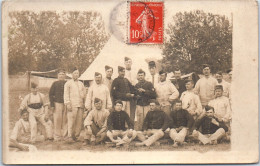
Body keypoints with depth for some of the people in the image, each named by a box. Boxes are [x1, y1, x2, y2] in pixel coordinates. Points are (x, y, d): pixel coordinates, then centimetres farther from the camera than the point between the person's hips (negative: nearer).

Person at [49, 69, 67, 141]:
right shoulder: (55, 83, 5)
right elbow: (50, 94, 4)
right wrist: (52, 104, -3)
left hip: (66, 104, 1)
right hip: (57, 103, -1)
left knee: (65, 120, 2)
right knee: (57, 120, -1)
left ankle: (64, 135, 10)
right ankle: (57, 136, 6)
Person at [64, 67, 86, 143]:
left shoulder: (81, 84, 21)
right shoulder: (68, 83, 7)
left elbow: (84, 93, 24)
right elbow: (66, 94, 0)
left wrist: (84, 103, 14)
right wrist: (67, 104, -10)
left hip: (80, 105, 5)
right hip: (72, 105, -5)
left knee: (79, 121, -1)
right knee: (71, 121, -10)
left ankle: (75, 135, 5)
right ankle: (70, 137, -10)